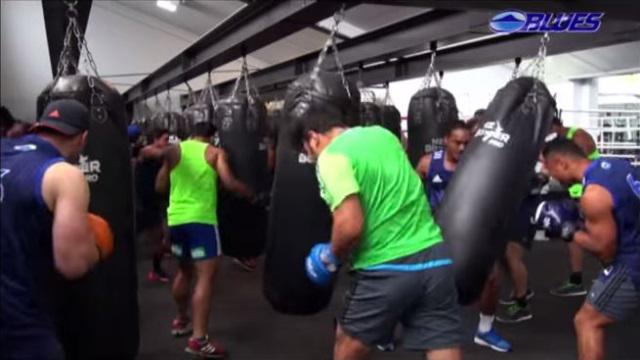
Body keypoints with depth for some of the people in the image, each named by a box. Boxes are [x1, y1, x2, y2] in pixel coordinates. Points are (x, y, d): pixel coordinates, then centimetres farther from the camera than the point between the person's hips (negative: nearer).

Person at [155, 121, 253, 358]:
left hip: (176, 219, 5)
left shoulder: (173, 151, 9)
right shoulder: (215, 153, 1)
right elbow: (230, 184, -10)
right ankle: (198, 339, -13)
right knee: (205, 277, -6)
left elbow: (160, 187, 11)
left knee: (184, 271, 24)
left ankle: (181, 321, 37)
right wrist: (250, 194, 7)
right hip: (201, 219, -5)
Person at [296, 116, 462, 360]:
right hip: (435, 257, 6)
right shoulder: (383, 134, 14)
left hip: (387, 269, -6)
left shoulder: (330, 157, -9)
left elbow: (350, 225, -20)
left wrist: (332, 258, -2)